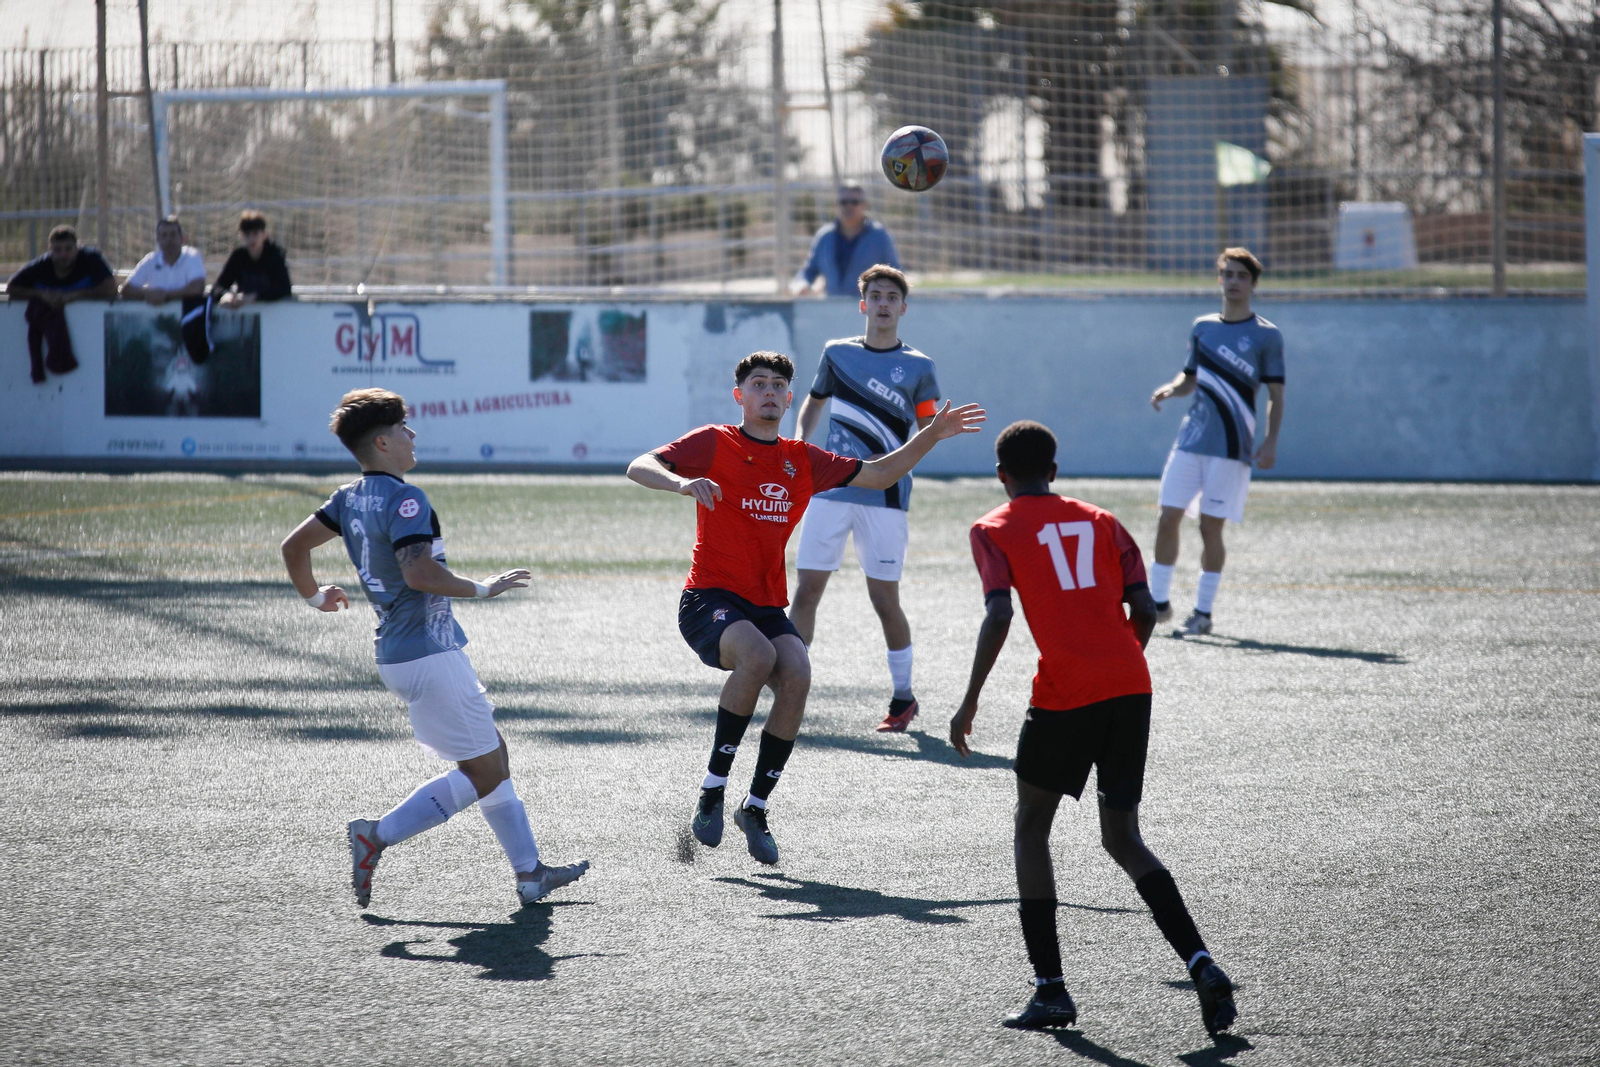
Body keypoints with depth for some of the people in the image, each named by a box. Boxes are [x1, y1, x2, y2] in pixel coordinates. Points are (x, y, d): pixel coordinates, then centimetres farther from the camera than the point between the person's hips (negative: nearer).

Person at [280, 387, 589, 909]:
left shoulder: (350, 498, 10)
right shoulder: (404, 499, -17)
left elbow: (294, 545, 15)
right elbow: (418, 572, -29)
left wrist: (313, 595, 32)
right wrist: (482, 589, -18)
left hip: (396, 651, 10)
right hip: (430, 653, -10)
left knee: (492, 754, 16)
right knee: (484, 772, -2)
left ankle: (529, 873, 15)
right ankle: (378, 836, -1)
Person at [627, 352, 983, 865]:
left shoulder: (803, 461, 15)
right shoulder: (713, 444, 1)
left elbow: (879, 475, 23)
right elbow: (639, 467, -11)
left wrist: (932, 435, 12)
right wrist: (683, 483, -31)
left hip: (768, 606, 5)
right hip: (710, 600, -5)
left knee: (797, 677, -24)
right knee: (758, 655, -35)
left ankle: (755, 807, -8)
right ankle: (713, 786, -22)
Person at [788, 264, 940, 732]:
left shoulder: (917, 367, 2)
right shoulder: (837, 353, 9)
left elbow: (928, 432, 5)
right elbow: (815, 399, 25)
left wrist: (893, 461, -15)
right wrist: (800, 440, 7)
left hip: (884, 496, -3)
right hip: (830, 489, 3)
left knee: (884, 599, -1)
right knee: (806, 590, -3)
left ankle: (903, 696, 15)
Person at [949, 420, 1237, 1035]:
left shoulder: (994, 530, 7)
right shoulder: (1101, 523, 19)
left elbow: (999, 616, -8)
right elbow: (1144, 611, 9)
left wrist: (970, 703, -3)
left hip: (1066, 695, -4)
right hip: (1131, 686, 4)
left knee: (1031, 829, 15)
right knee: (1123, 840, 13)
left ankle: (1050, 989, 9)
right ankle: (1201, 966, -7)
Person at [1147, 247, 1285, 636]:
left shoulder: (1266, 336, 0)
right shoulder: (1202, 327, 12)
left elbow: (1275, 395, -1)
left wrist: (1270, 441, -12)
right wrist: (1170, 389, 0)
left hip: (1231, 446, -4)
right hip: (1190, 439, 4)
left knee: (1211, 527, -4)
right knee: (1168, 519, -1)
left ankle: (1203, 611, 8)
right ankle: (1159, 602, 11)